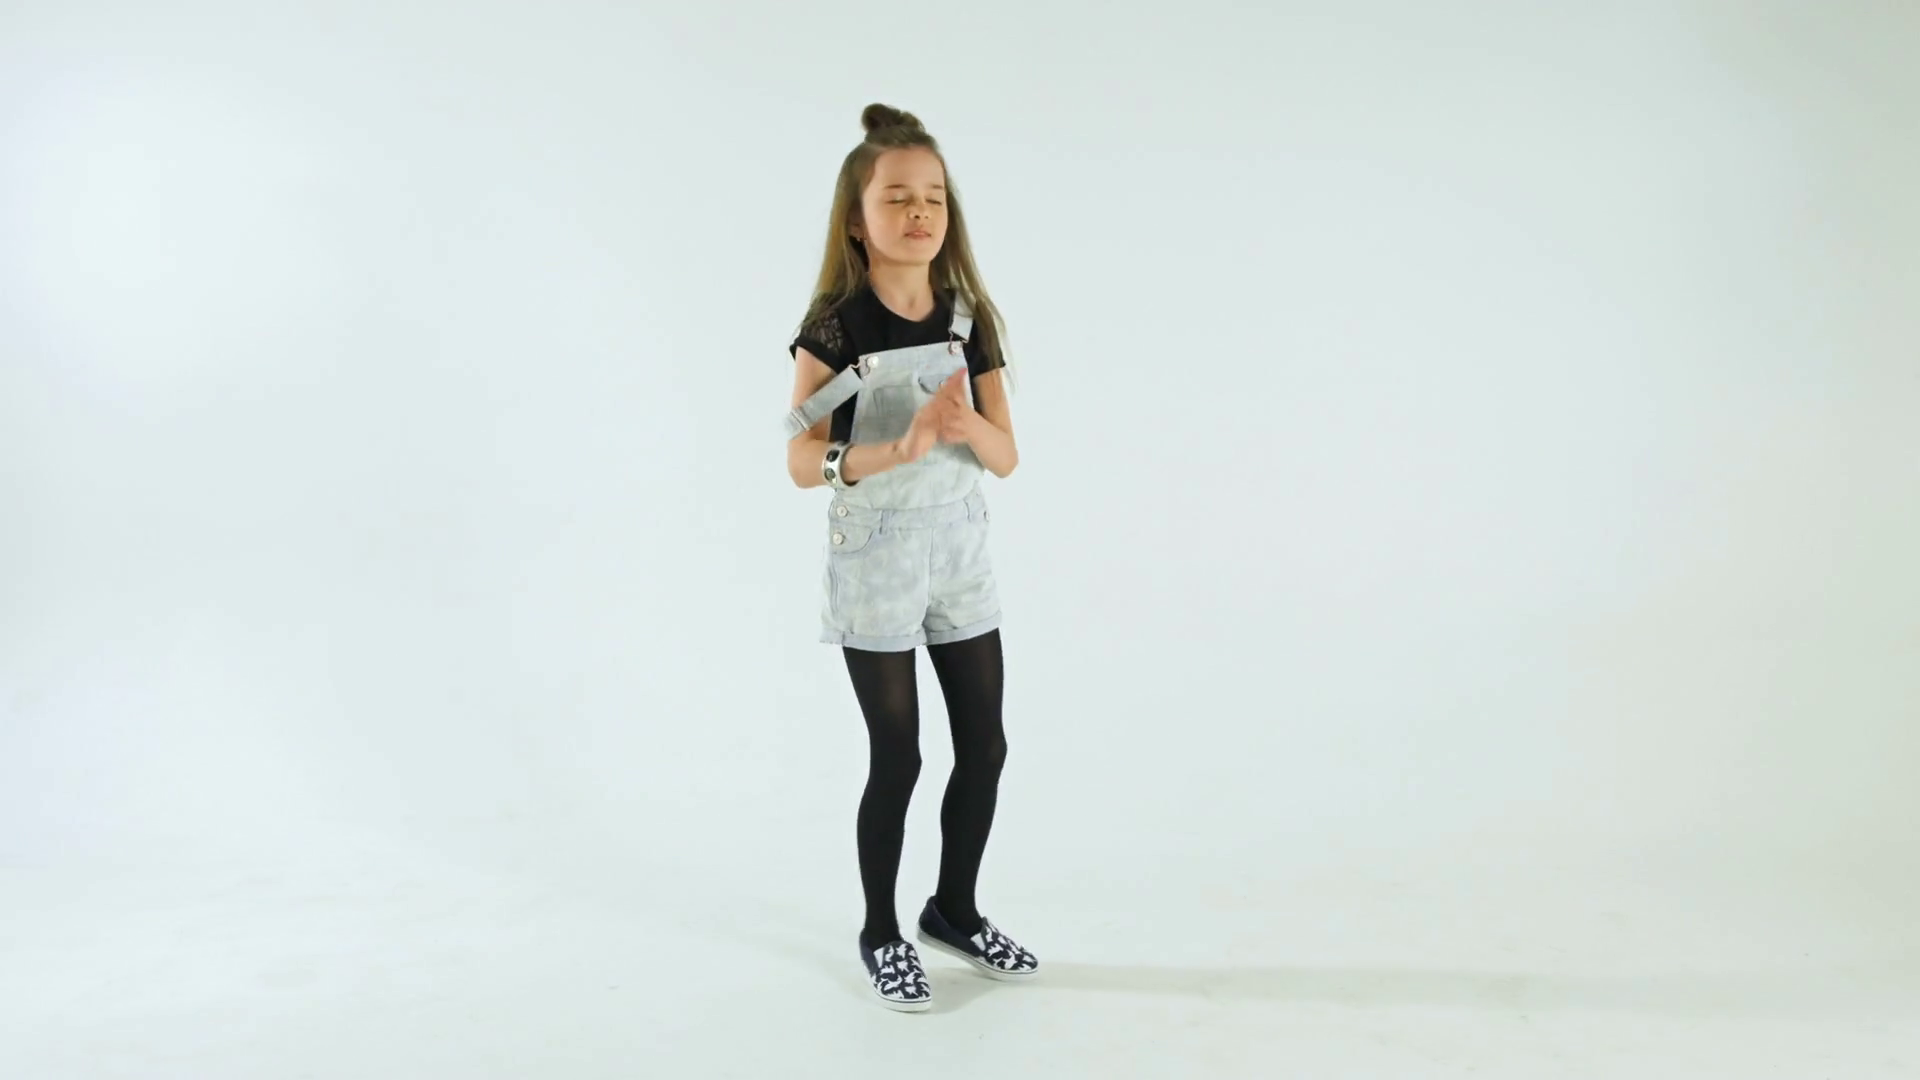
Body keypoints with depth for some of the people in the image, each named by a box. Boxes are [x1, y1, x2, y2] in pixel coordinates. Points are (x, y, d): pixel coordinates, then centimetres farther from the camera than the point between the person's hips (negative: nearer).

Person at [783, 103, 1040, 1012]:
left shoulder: (970, 320, 1)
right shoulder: (834, 327, -12)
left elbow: (1006, 456, -1)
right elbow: (801, 463, -16)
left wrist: (966, 425, -23)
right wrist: (899, 447, -31)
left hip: (962, 546, 5)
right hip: (876, 554, -5)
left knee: (986, 743, 10)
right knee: (897, 758, 4)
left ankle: (954, 909, 33)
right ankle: (881, 933, 27)